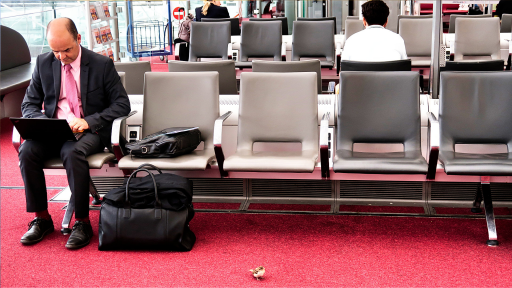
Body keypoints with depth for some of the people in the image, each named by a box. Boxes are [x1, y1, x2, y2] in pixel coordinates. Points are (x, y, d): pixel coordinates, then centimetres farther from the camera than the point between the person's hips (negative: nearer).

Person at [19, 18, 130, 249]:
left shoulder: (102, 64, -1)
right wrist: (41, 122, -12)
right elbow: (29, 104, 13)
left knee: (73, 152, -37)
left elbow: (122, 105, -3)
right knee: (27, 151, -27)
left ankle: (82, 222, -24)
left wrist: (89, 121, -17)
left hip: (89, 132, -3)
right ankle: (41, 218, -11)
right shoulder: (43, 63, 8)